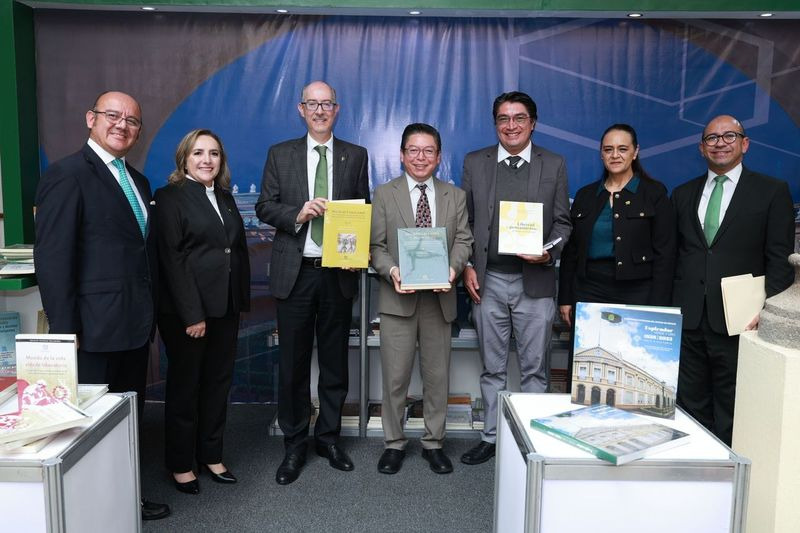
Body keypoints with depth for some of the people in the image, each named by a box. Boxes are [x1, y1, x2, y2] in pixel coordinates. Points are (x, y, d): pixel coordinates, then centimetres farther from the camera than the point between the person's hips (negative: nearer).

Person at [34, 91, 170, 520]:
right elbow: (52, 259, -15)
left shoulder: (137, 181, 15)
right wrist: (64, 331, -18)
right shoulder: (67, 174, -10)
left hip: (134, 327, 8)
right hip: (95, 330, -8)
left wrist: (148, 315, 13)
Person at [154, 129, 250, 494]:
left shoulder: (226, 197, 14)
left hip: (225, 308, 6)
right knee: (184, 386, 7)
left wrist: (242, 301, 8)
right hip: (185, 310, -6)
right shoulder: (170, 197, -6)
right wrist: (192, 314, -17)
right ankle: (180, 464, 22)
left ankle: (211, 455, 27)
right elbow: (171, 259, -13)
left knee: (218, 384, 12)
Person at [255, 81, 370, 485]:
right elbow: (265, 206, 4)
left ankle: (328, 437, 27)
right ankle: (294, 445, 21)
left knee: (335, 360, 10)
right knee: (293, 363, 6)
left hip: (338, 272, 1)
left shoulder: (355, 156, 8)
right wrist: (298, 213, -15)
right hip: (295, 271, 0)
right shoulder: (280, 155, 7)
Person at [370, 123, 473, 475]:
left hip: (439, 297, 2)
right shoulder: (384, 195, 5)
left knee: (437, 376, 10)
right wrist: (391, 270, -19)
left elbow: (463, 239, 4)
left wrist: (453, 267, -16)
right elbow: (376, 245, 0)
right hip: (398, 297, -1)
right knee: (395, 376, 5)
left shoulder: (455, 196, 11)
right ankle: (394, 443, 22)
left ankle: (433, 443, 26)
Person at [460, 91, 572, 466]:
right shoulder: (474, 163, 7)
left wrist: (549, 253, -12)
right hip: (488, 281, 1)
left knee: (534, 368, 7)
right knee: (492, 368, 12)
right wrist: (466, 266, -2)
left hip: (535, 282, -1)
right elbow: (464, 221, 7)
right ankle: (491, 438, 25)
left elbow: (562, 221, 6)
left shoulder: (554, 165, 5)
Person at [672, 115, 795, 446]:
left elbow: (781, 259, -2)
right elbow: (671, 257, 12)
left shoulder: (772, 191, 3)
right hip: (687, 319, 3)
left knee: (732, 415, 6)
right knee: (691, 408, 10)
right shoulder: (682, 194, 14)